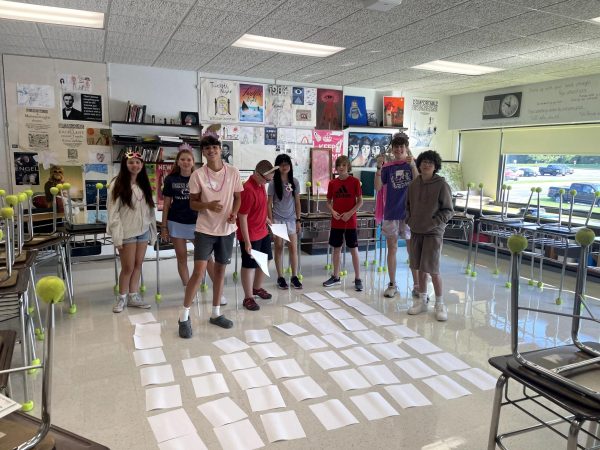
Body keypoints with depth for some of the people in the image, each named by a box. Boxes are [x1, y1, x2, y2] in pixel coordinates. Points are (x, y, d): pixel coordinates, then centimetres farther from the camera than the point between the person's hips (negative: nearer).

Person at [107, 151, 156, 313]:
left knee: (138, 265, 10)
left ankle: (133, 296, 21)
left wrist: (153, 231, 9)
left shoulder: (144, 184, 10)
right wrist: (117, 236, -17)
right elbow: (113, 212, -12)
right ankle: (121, 298, 17)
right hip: (127, 232, -5)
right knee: (128, 267, 0)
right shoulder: (117, 184, -8)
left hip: (143, 230, 5)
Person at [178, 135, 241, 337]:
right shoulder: (197, 175, -6)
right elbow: (192, 203, -2)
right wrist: (208, 205, -23)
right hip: (205, 229, -3)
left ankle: (216, 313, 27)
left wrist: (234, 213, -11)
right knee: (199, 272, -8)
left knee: (220, 270, 12)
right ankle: (184, 316, 7)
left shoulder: (233, 172, -1)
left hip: (226, 230, 3)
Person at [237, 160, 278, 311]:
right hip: (250, 235, -9)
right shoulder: (248, 190, -26)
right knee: (249, 265, 3)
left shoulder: (261, 184, 2)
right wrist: (247, 241, -24)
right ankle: (248, 298, 17)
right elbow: (242, 217, -24)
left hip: (263, 232, 9)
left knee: (265, 260, 20)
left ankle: (257, 288, 39)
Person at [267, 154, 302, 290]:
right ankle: (280, 278, 13)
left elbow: (297, 202, 6)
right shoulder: (273, 183, -4)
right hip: (277, 219, -2)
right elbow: (269, 204, -3)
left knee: (293, 248, 1)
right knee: (279, 248, 4)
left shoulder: (295, 182, 3)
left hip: (291, 219, 2)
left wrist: (298, 220, 4)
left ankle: (294, 277, 10)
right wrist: (270, 221, -8)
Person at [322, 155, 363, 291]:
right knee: (336, 248, 12)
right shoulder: (332, 183, 3)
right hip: (336, 221, 4)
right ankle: (335, 277, 23)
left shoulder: (355, 181, -6)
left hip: (350, 221, -3)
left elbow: (360, 201, -5)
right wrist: (333, 211, -9)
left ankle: (358, 279, 10)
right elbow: (329, 202, 10)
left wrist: (350, 213, -15)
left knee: (354, 249, 2)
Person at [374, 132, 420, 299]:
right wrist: (379, 168, -18)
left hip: (409, 213, -2)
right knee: (392, 248, 7)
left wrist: (412, 165, -28)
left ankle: (416, 285, 9)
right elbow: (378, 187, -6)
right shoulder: (387, 167, 5)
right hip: (391, 214, 2)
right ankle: (392, 285, 17)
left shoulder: (413, 164, 0)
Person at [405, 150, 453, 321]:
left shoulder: (441, 185, -7)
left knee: (432, 269, -6)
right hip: (416, 231, 5)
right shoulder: (414, 184, 6)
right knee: (420, 268, 11)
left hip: (433, 233, -5)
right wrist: (409, 220, 4)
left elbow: (448, 210, -5)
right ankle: (422, 300, 23)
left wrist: (433, 223, -14)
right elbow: (408, 205, 18)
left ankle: (439, 304, 8)